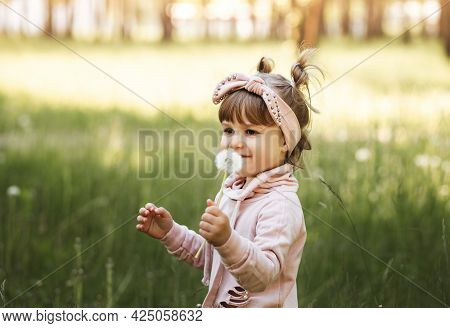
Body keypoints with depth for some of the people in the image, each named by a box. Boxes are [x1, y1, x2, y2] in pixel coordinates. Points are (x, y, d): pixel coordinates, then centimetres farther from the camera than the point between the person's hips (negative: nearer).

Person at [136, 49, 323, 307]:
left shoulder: (280, 205, -22)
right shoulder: (234, 191, 1)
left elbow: (263, 275, -32)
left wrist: (226, 240, -45)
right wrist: (171, 233, 2)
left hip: (262, 320, -7)